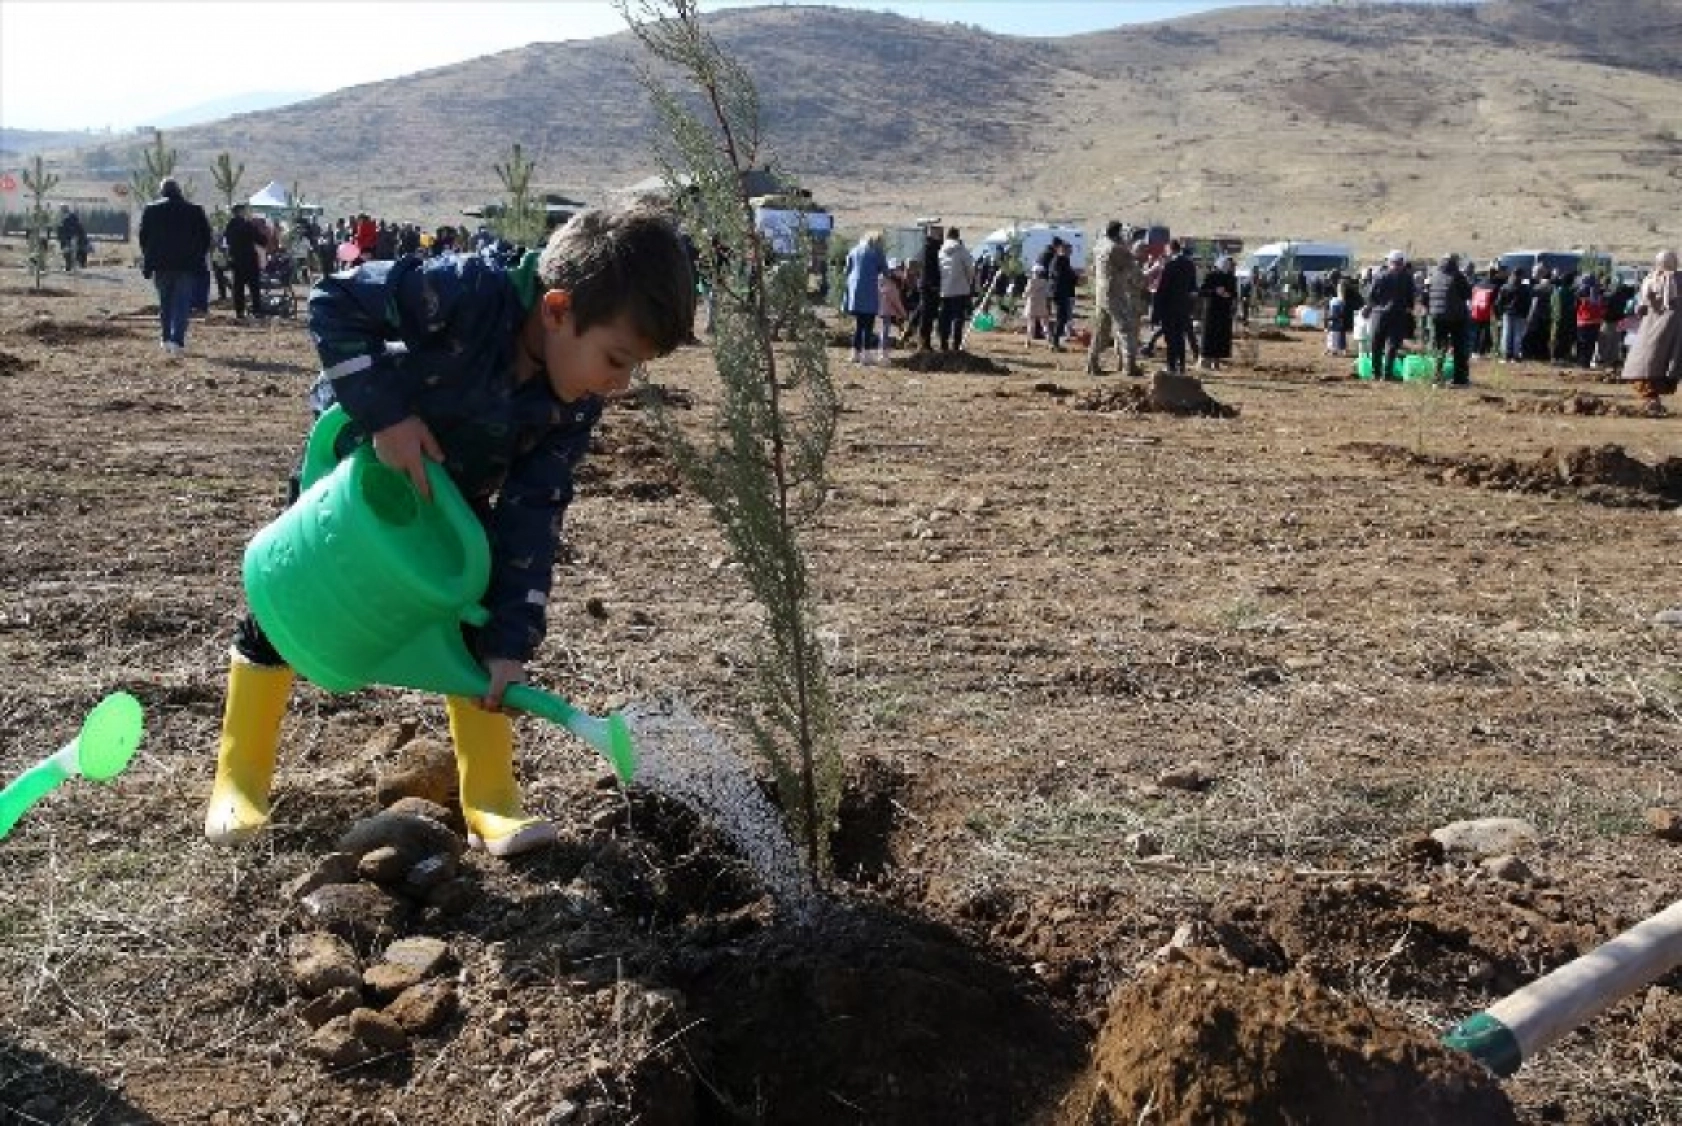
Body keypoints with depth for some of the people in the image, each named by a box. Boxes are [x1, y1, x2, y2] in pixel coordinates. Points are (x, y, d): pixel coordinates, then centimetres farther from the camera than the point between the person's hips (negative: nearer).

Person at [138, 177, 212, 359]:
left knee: (165, 303, 15)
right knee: (182, 304, -4)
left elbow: (143, 238, 5)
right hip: (187, 265, -1)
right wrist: (198, 258, 11)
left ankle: (167, 340, 16)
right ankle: (177, 341, -17)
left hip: (161, 265, 1)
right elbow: (206, 238, 4)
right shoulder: (195, 211, 3)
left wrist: (148, 261, 14)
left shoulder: (150, 210, 4)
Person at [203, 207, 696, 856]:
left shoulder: (575, 404, -24)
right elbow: (333, 302, -32)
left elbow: (532, 512, -21)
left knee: (480, 621, -5)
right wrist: (385, 413, -40)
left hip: (454, 490, 3)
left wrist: (510, 638, -26)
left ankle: (490, 797, 4)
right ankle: (240, 779, 19)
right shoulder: (465, 293, -40)